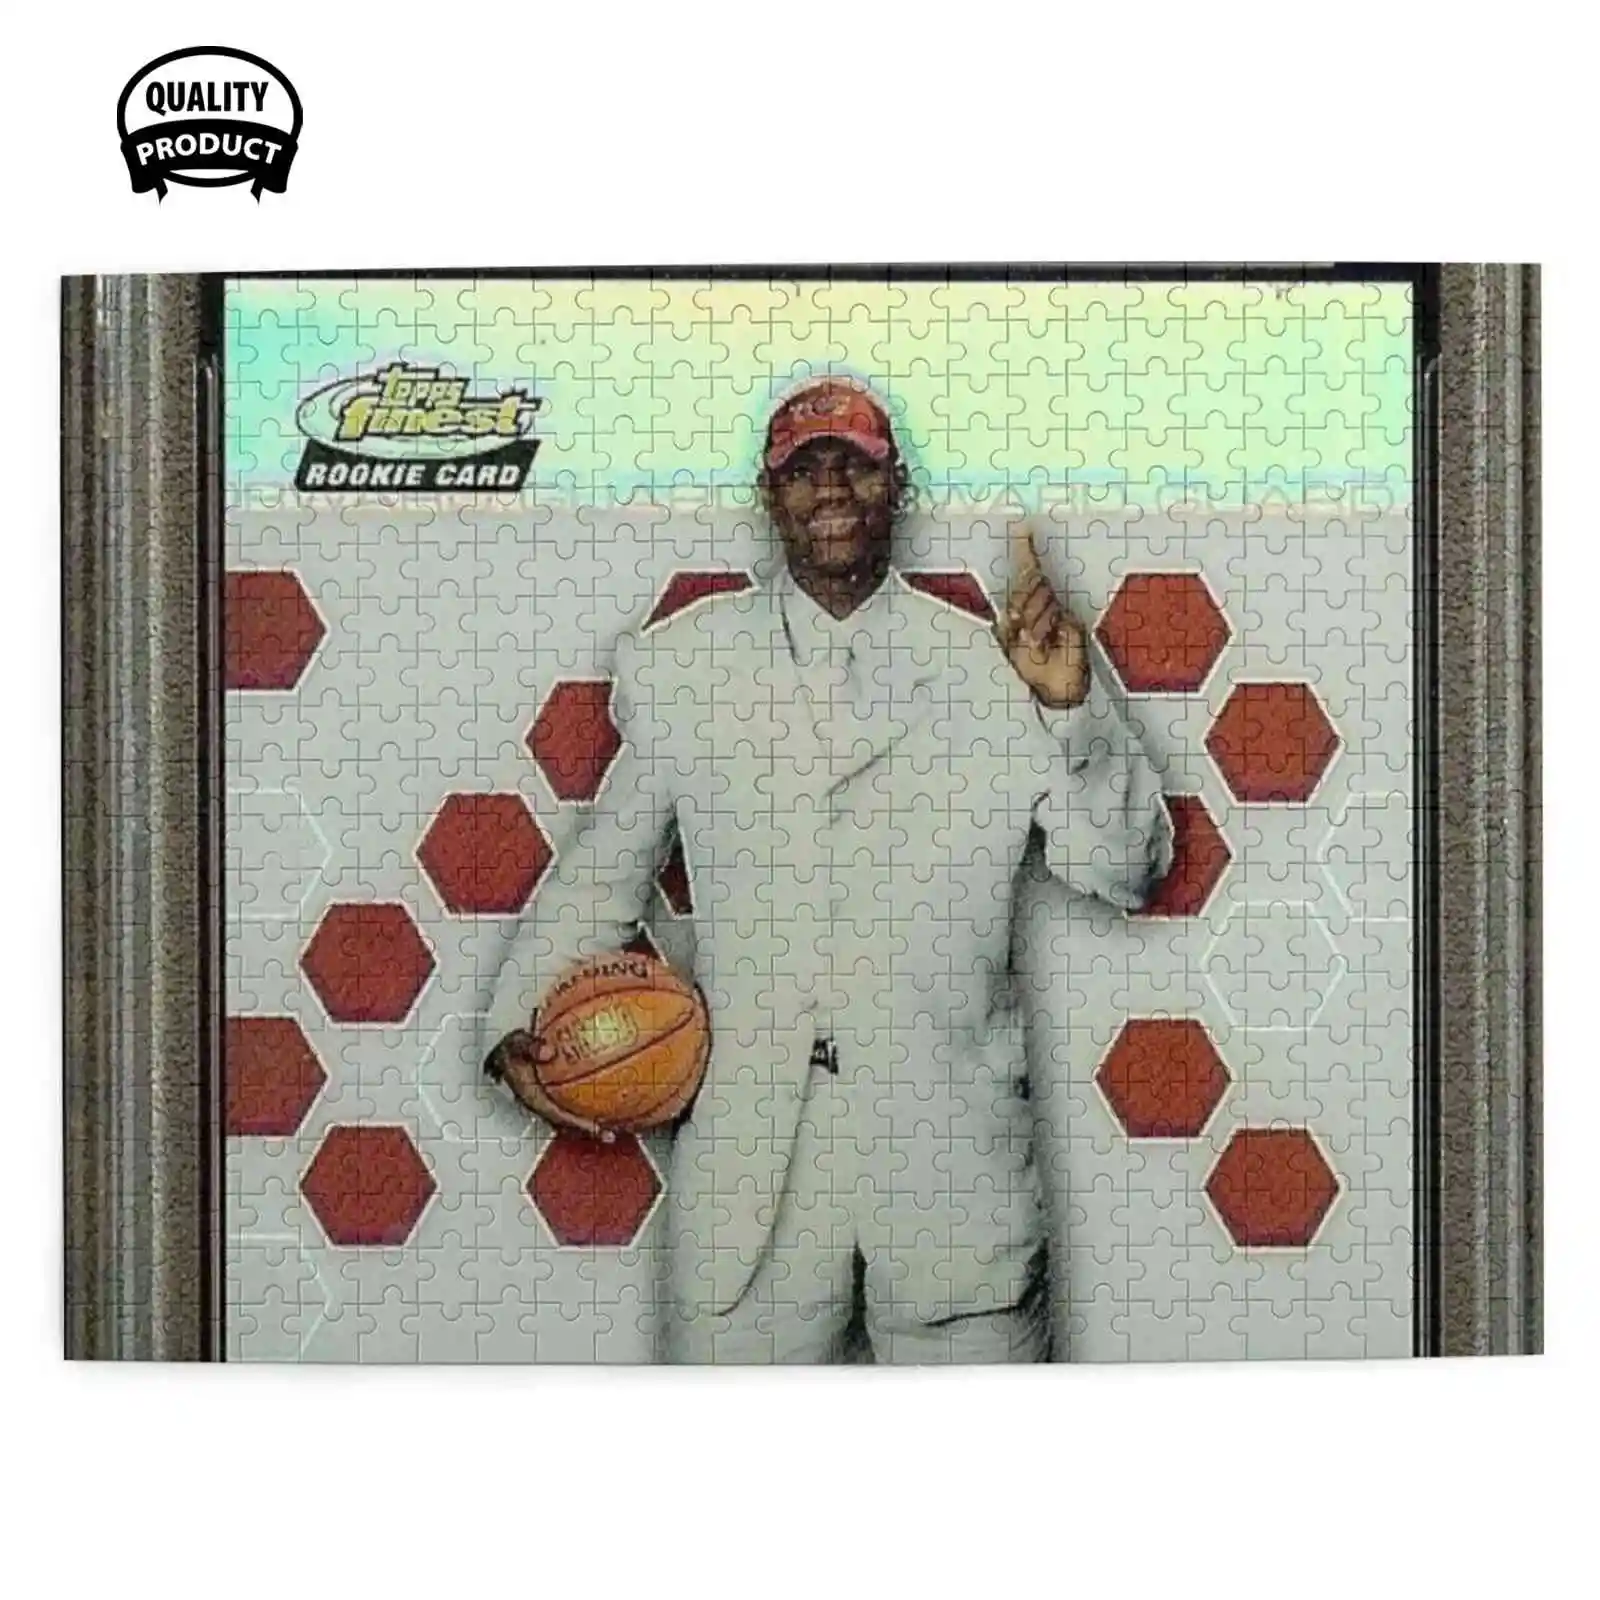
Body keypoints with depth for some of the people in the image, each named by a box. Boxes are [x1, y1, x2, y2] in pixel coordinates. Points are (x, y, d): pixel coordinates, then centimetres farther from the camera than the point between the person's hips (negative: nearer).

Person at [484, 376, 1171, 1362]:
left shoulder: (994, 668, 2)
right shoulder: (676, 668, 6)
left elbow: (1127, 874, 2)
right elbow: (602, 874, 14)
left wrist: (1072, 707, -12)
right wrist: (522, 1027, 2)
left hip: (953, 1151, 0)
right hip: (748, 1158, 1)